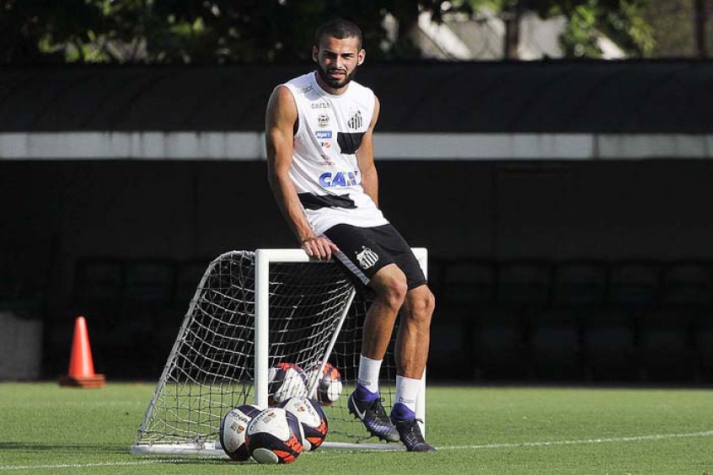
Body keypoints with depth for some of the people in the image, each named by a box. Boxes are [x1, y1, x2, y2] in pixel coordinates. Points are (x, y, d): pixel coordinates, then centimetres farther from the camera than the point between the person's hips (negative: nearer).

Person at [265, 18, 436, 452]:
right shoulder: (289, 98, -7)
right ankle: (366, 394, -12)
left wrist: (375, 224, 14)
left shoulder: (368, 102, 12)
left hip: (363, 211, 7)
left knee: (421, 301, -6)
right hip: (321, 214, -7)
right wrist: (306, 235, -18)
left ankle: (406, 417, 2)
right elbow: (279, 172, -10)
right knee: (394, 284, -26)